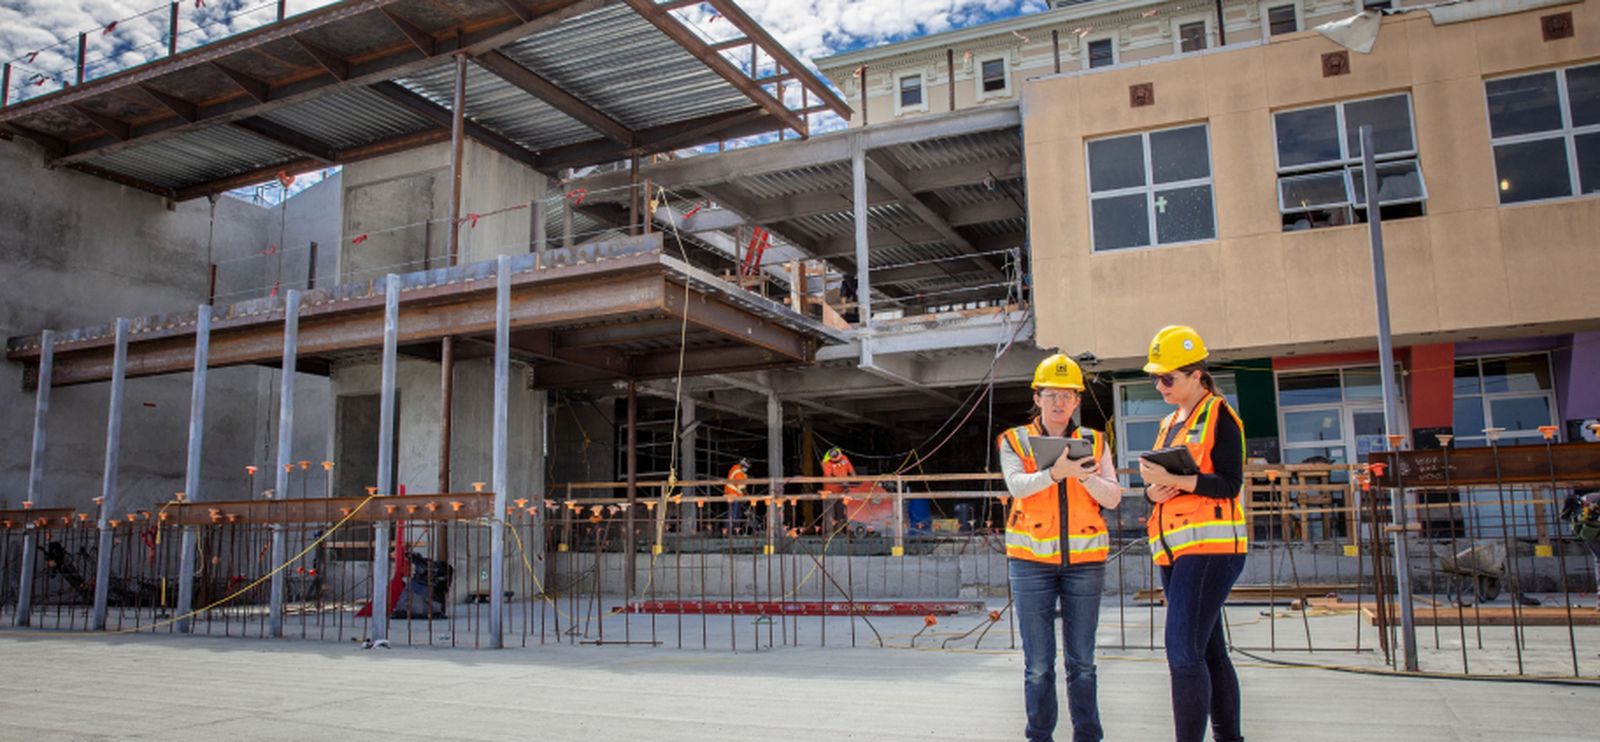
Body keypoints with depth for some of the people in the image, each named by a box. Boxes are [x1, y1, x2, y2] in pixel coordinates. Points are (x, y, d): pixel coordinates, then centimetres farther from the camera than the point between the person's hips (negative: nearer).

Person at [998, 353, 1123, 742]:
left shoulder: (1094, 442, 9)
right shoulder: (1015, 441, 3)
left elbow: (1113, 498, -1)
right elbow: (1017, 485, -15)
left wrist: (1085, 474, -19)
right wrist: (1056, 472, -32)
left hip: (1084, 559, 2)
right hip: (1031, 559, -1)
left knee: (1082, 660, 6)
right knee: (1038, 662, 1)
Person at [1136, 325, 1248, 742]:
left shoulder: (1219, 418, -4)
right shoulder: (1168, 425, 20)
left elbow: (1229, 484, -13)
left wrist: (1171, 479, -21)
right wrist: (1153, 489, 0)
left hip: (1210, 545, -8)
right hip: (1172, 550, 8)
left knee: (1184, 651, -15)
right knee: (1208, 651, 12)